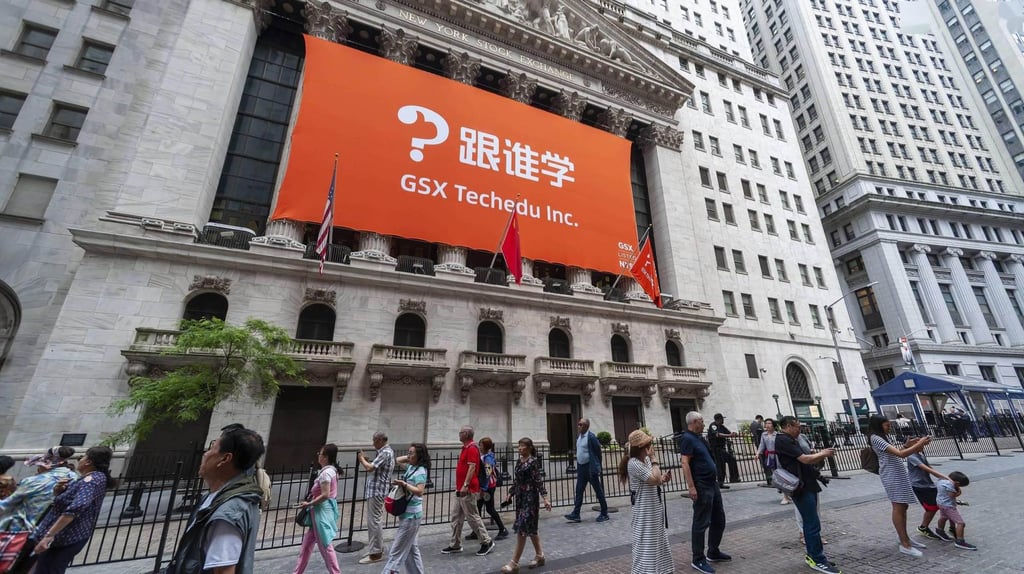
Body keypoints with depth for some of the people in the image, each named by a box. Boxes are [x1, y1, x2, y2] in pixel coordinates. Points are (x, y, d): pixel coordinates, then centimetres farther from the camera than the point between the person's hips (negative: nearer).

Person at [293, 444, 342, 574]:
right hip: (322, 510, 10)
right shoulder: (331, 470, 8)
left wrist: (308, 504, -15)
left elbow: (325, 495, -25)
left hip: (322, 510, -10)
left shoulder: (325, 472, -22)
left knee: (324, 545, 2)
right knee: (307, 541, 20)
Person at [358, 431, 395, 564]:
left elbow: (370, 468, -25)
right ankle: (377, 549, 27)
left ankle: (375, 553, 4)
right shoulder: (386, 451, 16)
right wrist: (365, 461, 7)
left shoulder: (385, 453, -18)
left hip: (376, 491, -11)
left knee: (374, 522, -4)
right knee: (376, 521, 17)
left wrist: (362, 459, -9)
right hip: (377, 490, 11)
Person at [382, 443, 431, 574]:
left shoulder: (421, 471, -20)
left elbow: (419, 491, -29)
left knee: (397, 550, -2)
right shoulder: (411, 467, 6)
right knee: (411, 548, 18)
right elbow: (398, 460, 21)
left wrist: (404, 484, -33)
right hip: (407, 513, 9)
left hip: (411, 514, -9)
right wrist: (409, 457, 6)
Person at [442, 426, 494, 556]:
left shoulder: (472, 448, -17)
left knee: (472, 517, -2)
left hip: (468, 490, -10)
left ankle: (487, 542, 10)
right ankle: (455, 545, 22)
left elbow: (472, 467, -24)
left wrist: (465, 485, -28)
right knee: (456, 517, 13)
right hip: (460, 489, 10)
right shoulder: (466, 448, 14)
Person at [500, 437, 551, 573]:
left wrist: (545, 498, -21)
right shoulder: (519, 462, 8)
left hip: (530, 498, -8)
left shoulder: (533, 461, -14)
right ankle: (539, 555, 30)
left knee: (522, 528, -5)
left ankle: (514, 563, 2)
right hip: (520, 497, 8)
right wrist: (510, 495, 18)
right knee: (531, 528, 16)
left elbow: (539, 481, -16)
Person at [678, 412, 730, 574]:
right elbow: (685, 463, -23)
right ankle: (698, 559, 9)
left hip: (712, 484, 10)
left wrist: (715, 479, 20)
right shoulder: (687, 439, -17)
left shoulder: (698, 438, 14)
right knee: (701, 523, -1)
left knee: (719, 520, 19)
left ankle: (714, 552, 33)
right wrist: (691, 487, -26)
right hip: (701, 487, -10)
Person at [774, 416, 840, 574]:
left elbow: (805, 461, 17)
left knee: (810, 523, 15)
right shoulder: (783, 440, -18)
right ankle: (818, 561, 4)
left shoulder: (791, 440, 16)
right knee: (813, 524, -5)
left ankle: (812, 556, 24)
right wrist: (823, 454, -2)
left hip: (807, 486, 10)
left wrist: (821, 455, 4)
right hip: (801, 488, -10)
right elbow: (805, 459, -19)